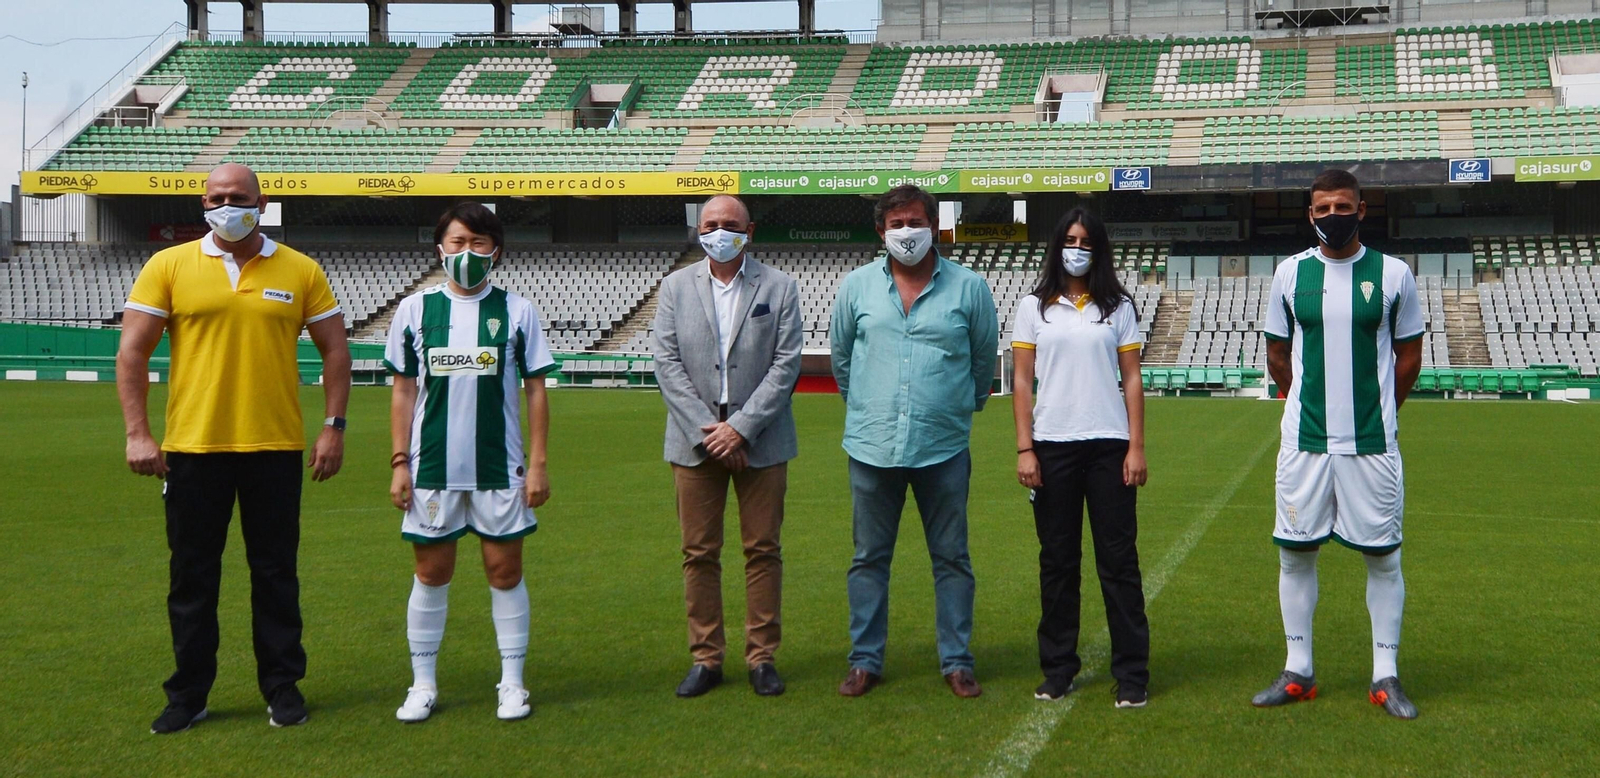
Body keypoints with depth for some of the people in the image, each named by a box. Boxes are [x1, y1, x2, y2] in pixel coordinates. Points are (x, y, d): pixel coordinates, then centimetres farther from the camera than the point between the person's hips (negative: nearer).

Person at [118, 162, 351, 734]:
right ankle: (188, 695, 19)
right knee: (192, 574, 8)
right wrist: (137, 433, -5)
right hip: (192, 447, 0)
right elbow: (132, 353, 2)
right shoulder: (169, 266, 2)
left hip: (275, 448, 0)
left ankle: (282, 687, 20)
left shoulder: (300, 271, 4)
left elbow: (334, 350, 8)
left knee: (275, 571, 8)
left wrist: (333, 426, 1)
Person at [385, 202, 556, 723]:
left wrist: (538, 463, 0)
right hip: (432, 465, 1)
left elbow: (535, 390, 5)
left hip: (500, 467, 0)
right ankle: (423, 685, 16)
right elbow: (404, 391, 8)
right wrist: (399, 462, 2)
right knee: (431, 571, 6)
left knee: (505, 569, 4)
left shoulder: (517, 311, 3)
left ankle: (512, 683, 14)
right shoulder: (415, 310, 5)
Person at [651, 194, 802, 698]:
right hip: (695, 440, 1)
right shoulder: (676, 287, 7)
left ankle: (762, 657, 14)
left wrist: (740, 426, -12)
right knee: (699, 553, 5)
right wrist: (707, 428, -10)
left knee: (763, 550, 4)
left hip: (760, 442, -1)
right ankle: (705, 658, 15)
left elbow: (786, 364, -4)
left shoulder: (779, 287, 2)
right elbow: (666, 363, 0)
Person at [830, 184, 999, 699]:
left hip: (944, 448, -1)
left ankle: (957, 662, 15)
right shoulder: (857, 286, 3)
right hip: (872, 446, 1)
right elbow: (840, 355, 16)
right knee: (869, 558, 8)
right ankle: (865, 661, 18)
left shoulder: (969, 288, -1)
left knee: (951, 558, 6)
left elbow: (984, 358, 12)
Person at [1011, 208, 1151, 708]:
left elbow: (1132, 379, 6)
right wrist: (1024, 448, -3)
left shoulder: (1118, 307, 8)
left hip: (1108, 445, 0)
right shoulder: (1034, 307, 7)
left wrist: (1136, 446, -2)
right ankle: (1057, 669, 15)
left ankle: (1131, 674, 5)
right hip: (1052, 446, 1)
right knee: (1057, 560, 6)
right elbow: (1021, 381, 5)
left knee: (1118, 558, 0)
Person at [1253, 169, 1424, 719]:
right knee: (1295, 552, 5)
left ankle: (1385, 675, 13)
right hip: (1304, 441, 2)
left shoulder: (1393, 275, 0)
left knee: (1383, 556, 3)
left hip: (1372, 444, -1)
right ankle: (1298, 672, 16)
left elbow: (1409, 355, 9)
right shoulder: (1290, 273, 4)